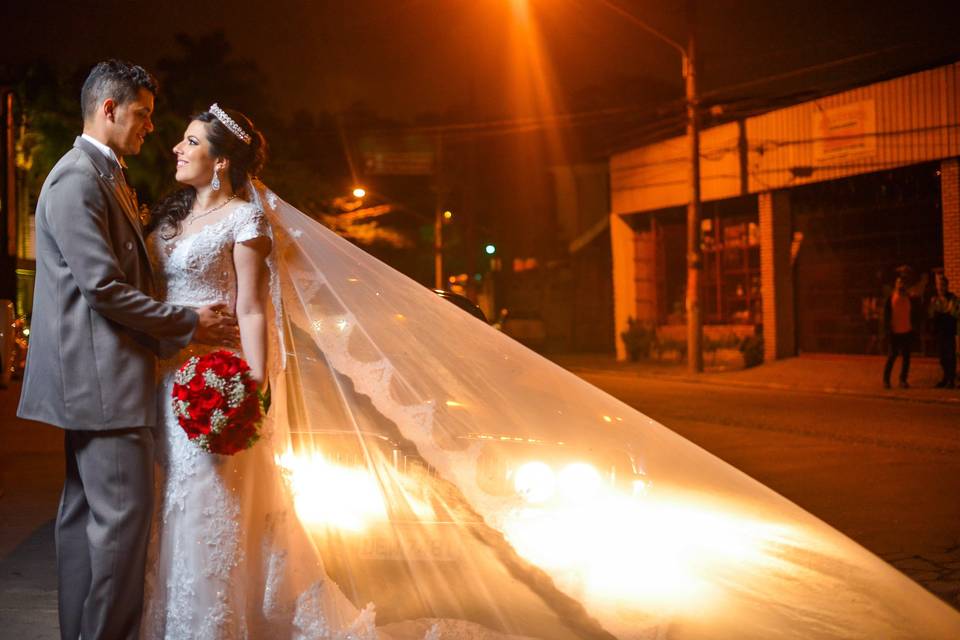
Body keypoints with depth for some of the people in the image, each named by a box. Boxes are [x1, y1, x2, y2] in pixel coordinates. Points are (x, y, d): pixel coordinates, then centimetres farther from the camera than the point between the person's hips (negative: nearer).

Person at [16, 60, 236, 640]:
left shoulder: (111, 179, 19)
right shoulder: (76, 180, -14)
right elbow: (103, 287, -20)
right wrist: (189, 324, -12)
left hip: (97, 378, 10)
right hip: (102, 375, -10)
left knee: (86, 512, 13)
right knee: (123, 513, -7)